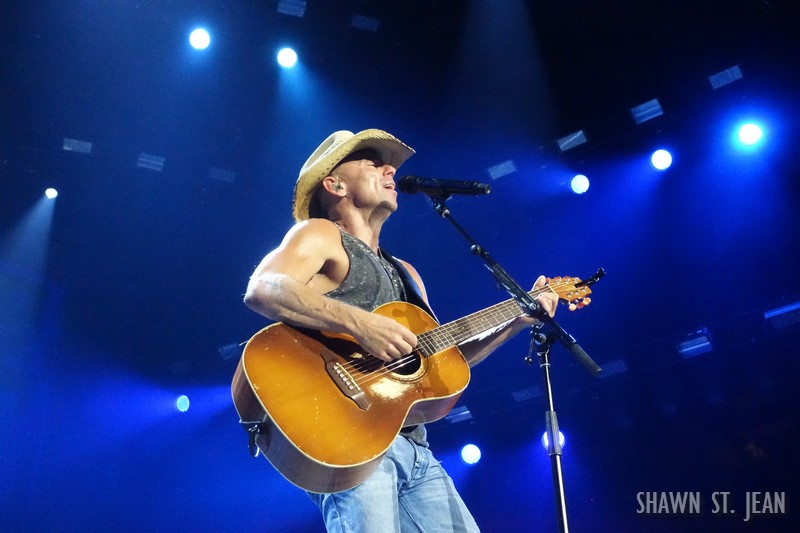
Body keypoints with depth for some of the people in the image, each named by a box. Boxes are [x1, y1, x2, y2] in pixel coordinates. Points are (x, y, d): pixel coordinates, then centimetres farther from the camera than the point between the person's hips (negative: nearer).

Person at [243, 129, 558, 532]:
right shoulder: (320, 235, 3)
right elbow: (260, 291, -16)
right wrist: (358, 322, -25)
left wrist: (515, 322, 19)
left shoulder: (404, 273, 26)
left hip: (413, 445, 8)